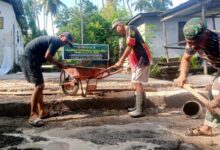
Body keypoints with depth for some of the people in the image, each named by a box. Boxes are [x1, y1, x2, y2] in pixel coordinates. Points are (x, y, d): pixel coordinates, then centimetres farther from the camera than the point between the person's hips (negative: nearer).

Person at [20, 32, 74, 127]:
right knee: (39, 85, -14)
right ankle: (33, 116, -12)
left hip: (27, 58, 11)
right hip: (30, 59, -11)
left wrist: (58, 64, 13)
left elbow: (46, 56, 19)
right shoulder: (57, 41, -8)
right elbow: (47, 57, -17)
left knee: (40, 85, 13)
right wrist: (58, 64, -2)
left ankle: (41, 111, 19)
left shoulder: (52, 39, 23)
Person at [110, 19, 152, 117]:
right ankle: (137, 107, 23)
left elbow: (129, 47, -18)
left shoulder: (130, 29, -10)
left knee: (137, 84, -11)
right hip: (137, 61, 10)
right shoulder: (126, 33, 19)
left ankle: (140, 110, -8)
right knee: (135, 84, 13)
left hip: (141, 60, -10)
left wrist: (120, 61, -18)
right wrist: (130, 64, 27)